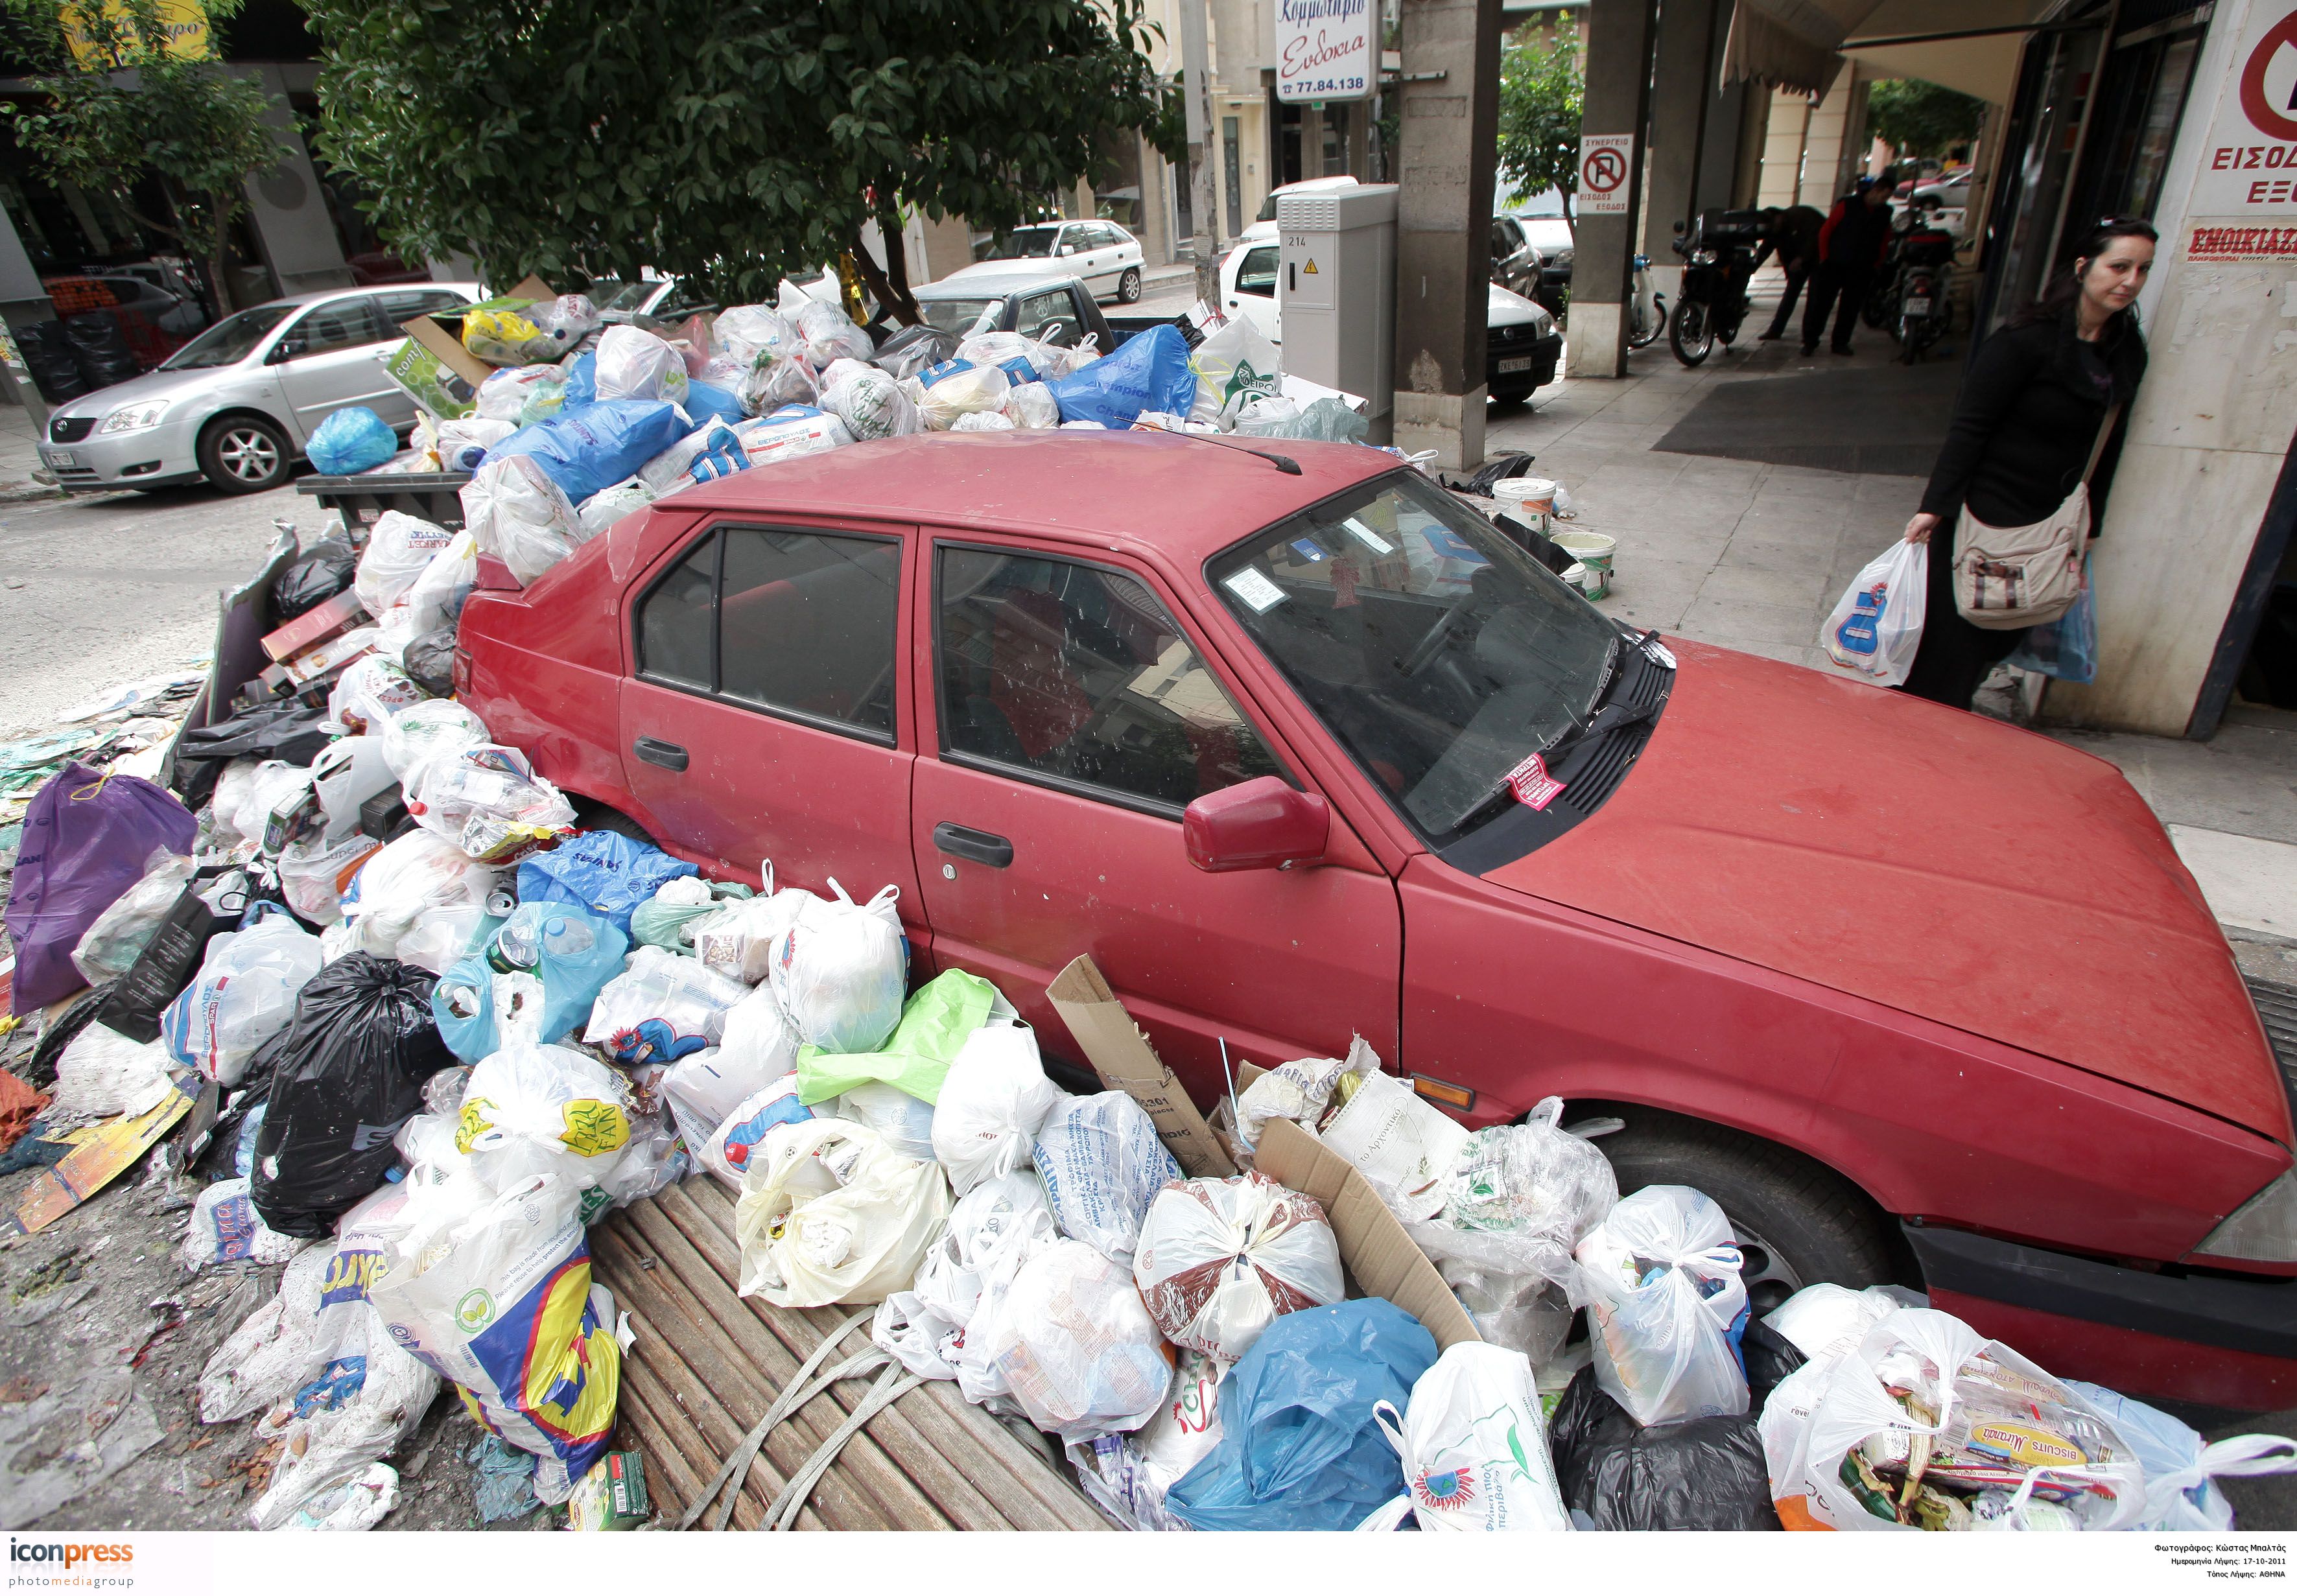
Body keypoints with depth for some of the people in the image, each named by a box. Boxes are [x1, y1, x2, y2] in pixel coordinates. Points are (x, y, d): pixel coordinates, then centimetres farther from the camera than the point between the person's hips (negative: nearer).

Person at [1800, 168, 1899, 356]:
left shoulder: (1884, 213, 7)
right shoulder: (1848, 205, -4)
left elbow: (1884, 243, 15)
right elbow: (1825, 231, -3)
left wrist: (1875, 265, 7)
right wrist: (1825, 258, -6)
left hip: (1861, 271, 4)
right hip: (1835, 266, -4)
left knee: (1850, 309, 4)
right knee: (1820, 304, -6)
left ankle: (1841, 343, 11)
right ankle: (1810, 341, 0)